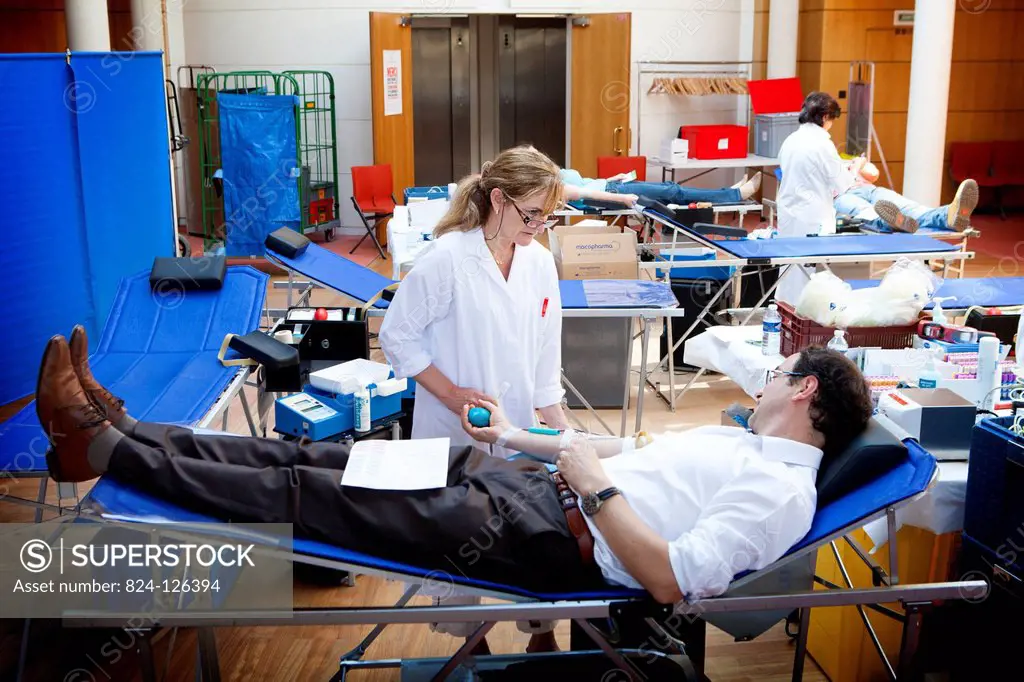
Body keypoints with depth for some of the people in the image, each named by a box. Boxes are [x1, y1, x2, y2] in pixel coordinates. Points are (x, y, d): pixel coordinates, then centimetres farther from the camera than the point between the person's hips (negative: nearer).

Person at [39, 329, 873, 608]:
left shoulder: (781, 493, -12)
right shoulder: (744, 441, 19)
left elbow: (674, 580, -24)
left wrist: (595, 485, -20)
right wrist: (522, 437, 23)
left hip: (542, 541, -9)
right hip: (536, 486, 9)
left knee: (302, 492, -9)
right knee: (324, 456, 4)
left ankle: (100, 449, 2)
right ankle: (115, 429, 12)